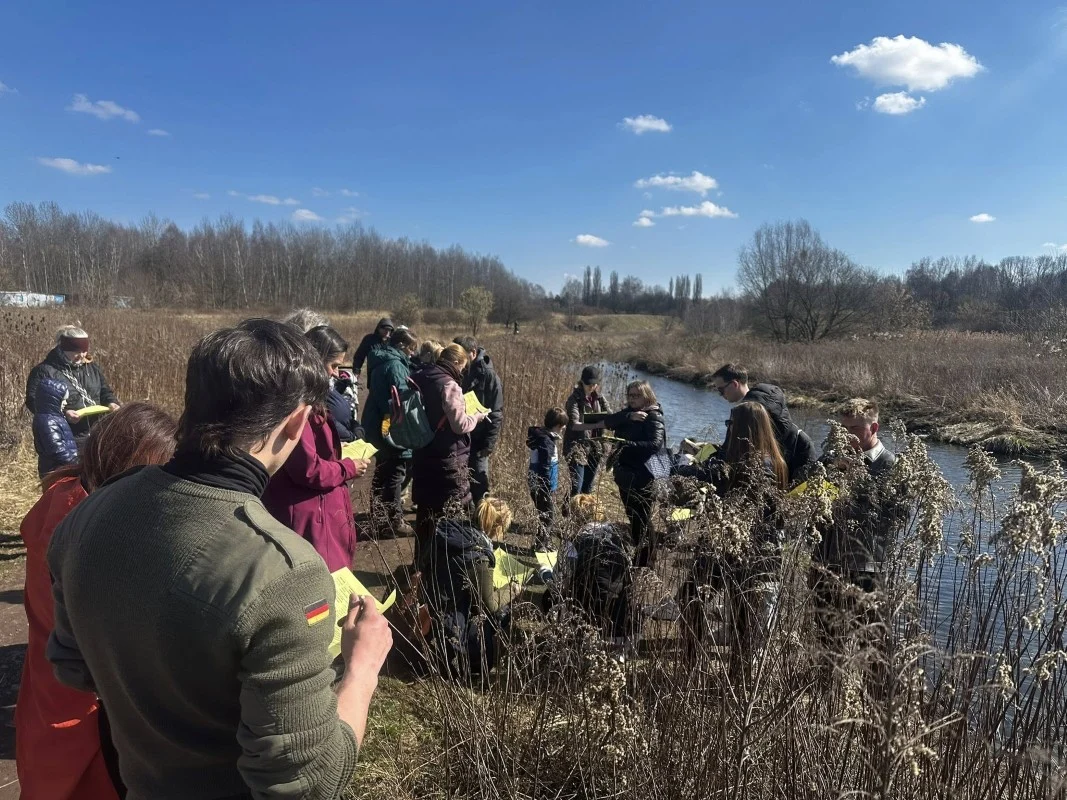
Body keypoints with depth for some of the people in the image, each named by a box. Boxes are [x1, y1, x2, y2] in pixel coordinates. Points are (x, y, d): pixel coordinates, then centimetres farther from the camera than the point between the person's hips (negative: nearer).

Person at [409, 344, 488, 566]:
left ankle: (422, 563, 27)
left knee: (426, 511, 17)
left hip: (423, 455, 8)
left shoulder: (419, 379, 7)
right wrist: (477, 416, -1)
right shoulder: (449, 385, -18)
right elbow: (460, 425, -19)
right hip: (449, 459, -8)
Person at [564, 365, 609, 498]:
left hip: (593, 447, 6)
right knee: (576, 487, -10)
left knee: (588, 487, 13)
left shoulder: (598, 398, 6)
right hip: (577, 447, -6)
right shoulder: (574, 399, -11)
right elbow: (573, 424, -24)